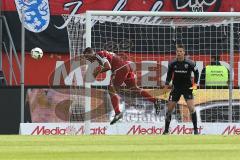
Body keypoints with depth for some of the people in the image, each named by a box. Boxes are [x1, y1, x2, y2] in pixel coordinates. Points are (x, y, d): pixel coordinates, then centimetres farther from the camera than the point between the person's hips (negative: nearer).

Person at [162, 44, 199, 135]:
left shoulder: (190, 63, -10)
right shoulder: (172, 64, -5)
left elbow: (196, 72, 5)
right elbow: (169, 75, 10)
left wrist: (195, 83, -4)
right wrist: (166, 85, 2)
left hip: (187, 88, -2)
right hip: (176, 88, 2)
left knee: (191, 107, -16)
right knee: (169, 108, 1)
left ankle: (195, 129, -7)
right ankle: (166, 130, 13)